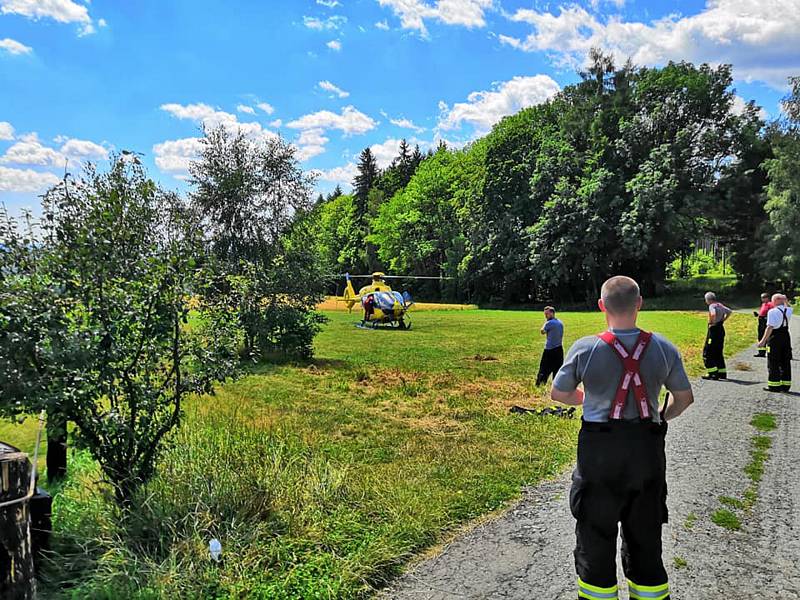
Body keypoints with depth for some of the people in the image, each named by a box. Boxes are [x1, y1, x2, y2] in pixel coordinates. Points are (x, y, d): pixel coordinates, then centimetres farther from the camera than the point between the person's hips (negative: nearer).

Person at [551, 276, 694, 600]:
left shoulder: (585, 348, -14)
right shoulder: (664, 348, -7)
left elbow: (558, 394, -2)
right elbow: (684, 398, 4)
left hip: (599, 451, -2)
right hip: (648, 450, 3)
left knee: (595, 536, 14)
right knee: (645, 537, 19)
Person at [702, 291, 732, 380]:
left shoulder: (712, 306, -14)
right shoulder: (720, 305, 12)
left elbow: (713, 314, -32)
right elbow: (729, 311, 19)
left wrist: (712, 323, -18)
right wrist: (723, 320, 16)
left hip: (714, 330, -9)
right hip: (721, 329, 9)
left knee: (707, 353, -4)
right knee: (719, 352, 17)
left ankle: (713, 373, -8)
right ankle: (722, 373, 19)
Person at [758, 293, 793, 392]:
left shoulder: (772, 311, -14)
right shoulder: (788, 310, 5)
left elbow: (770, 328, -19)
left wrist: (763, 340, -17)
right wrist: (786, 301, 18)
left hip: (775, 339, -6)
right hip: (786, 337, 7)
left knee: (773, 363, 1)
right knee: (786, 362, 12)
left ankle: (774, 385, 3)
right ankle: (786, 385, 16)